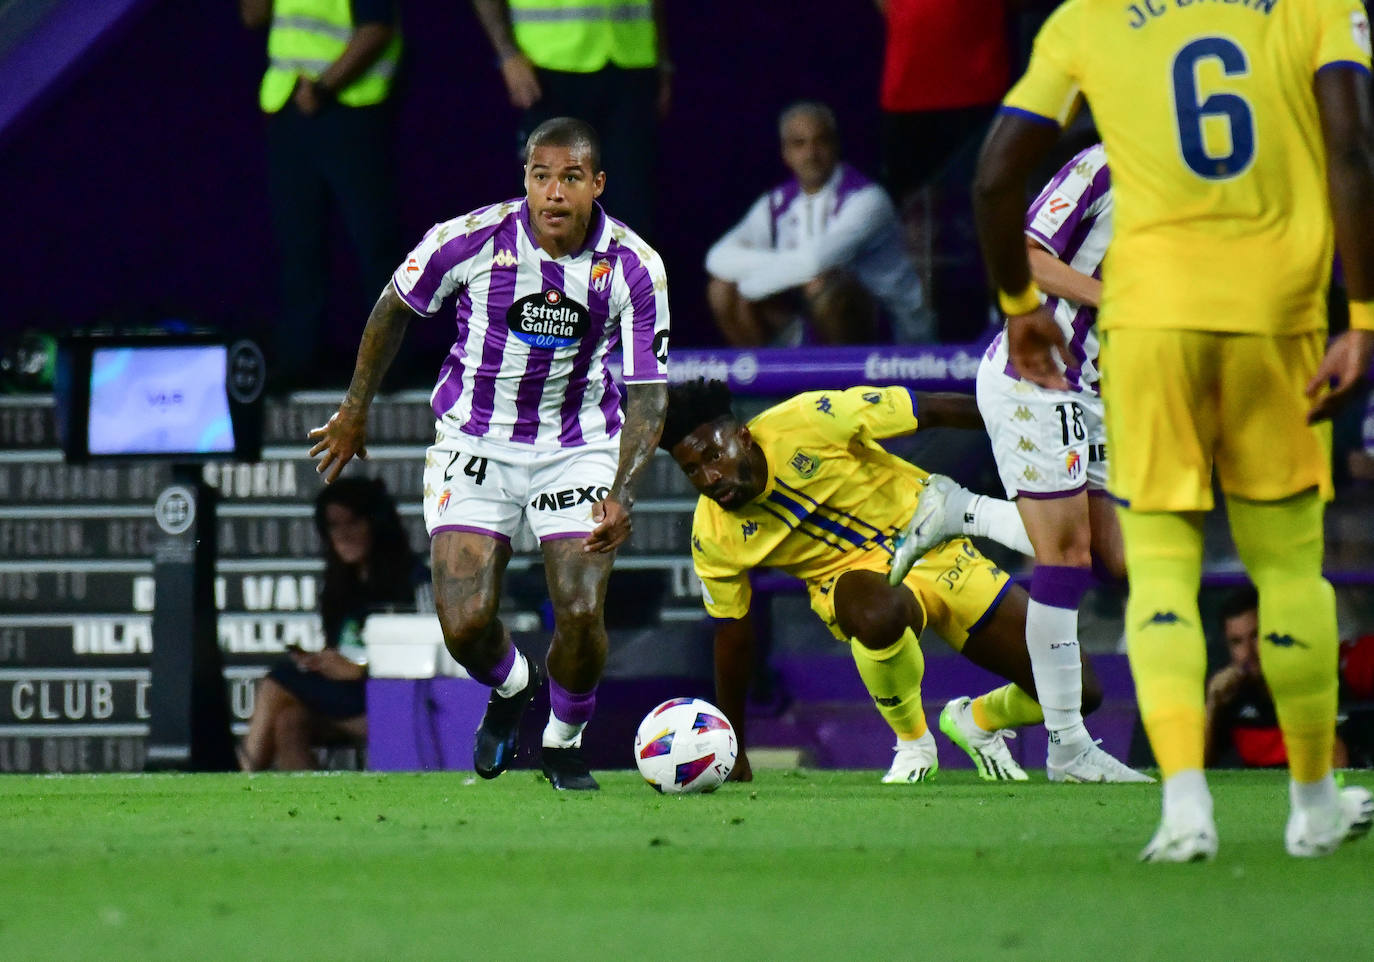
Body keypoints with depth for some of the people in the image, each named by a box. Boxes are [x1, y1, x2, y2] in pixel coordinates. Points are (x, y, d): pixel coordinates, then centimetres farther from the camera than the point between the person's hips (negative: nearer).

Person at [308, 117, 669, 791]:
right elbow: (394, 306, 2)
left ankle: (564, 742, 18)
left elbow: (648, 393, -10)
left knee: (581, 614, -14)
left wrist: (621, 495, -24)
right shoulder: (471, 240, -18)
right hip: (475, 441, 0)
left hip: (579, 446, 0)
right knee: (465, 622, -12)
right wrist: (356, 409, 10)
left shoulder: (634, 267, -16)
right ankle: (510, 688, 27)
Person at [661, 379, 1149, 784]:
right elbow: (732, 636, -1)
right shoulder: (712, 538, -15)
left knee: (1077, 691, -6)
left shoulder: (806, 424, -24)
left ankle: (977, 721, 28)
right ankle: (912, 745, -13)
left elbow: (934, 411, -14)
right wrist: (733, 750, 4)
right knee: (879, 613, -42)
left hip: (933, 544, 0)